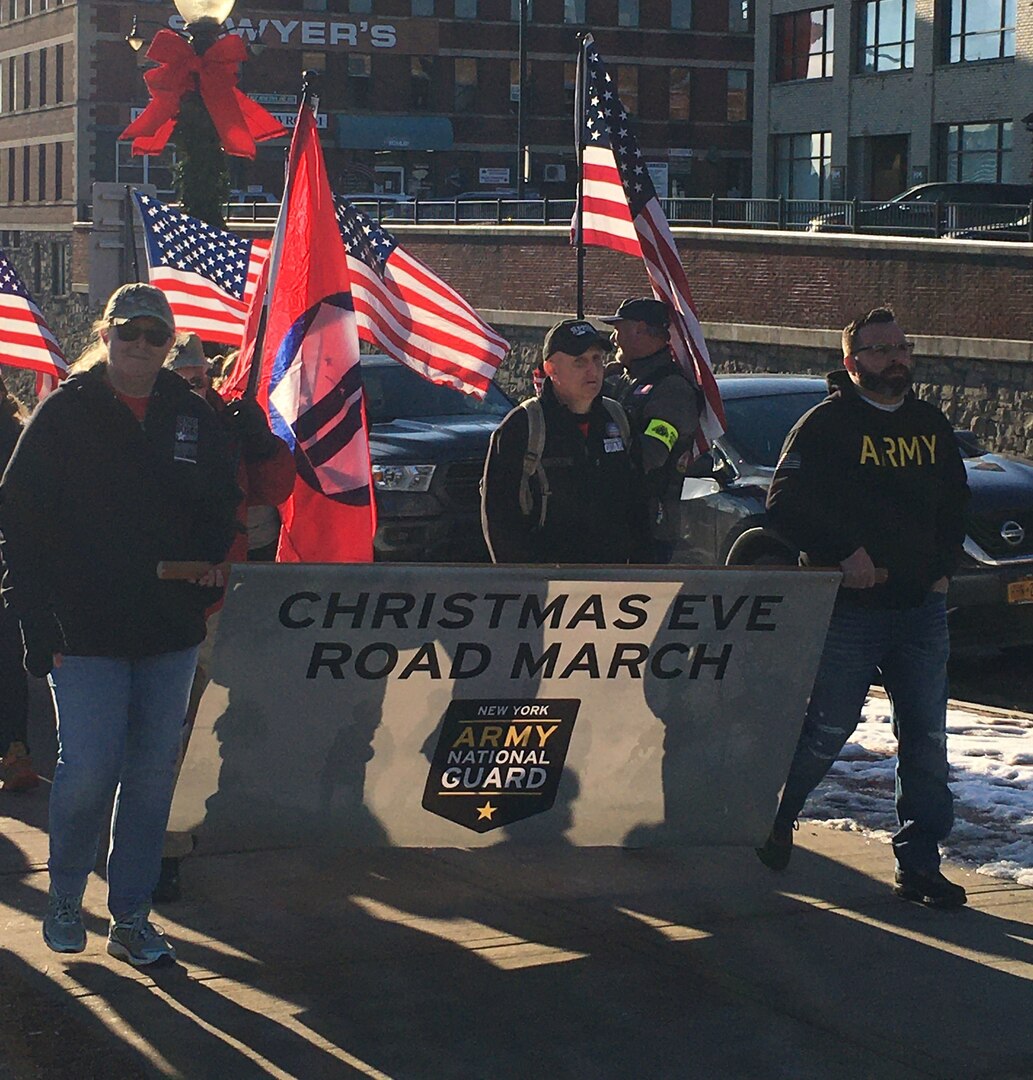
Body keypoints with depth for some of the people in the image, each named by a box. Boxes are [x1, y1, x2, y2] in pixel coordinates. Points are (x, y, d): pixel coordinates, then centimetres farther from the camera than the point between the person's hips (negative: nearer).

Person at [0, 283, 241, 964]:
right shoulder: (65, 413, -2)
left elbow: (223, 505, 20)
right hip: (86, 632, -4)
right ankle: (65, 901, 16)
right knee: (88, 772, -8)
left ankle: (132, 918, 17)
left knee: (153, 775, 7)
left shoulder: (193, 417, 8)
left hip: (171, 631, 4)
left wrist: (211, 563, 0)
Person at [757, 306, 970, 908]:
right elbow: (786, 504, -11)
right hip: (850, 609, -5)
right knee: (828, 729, -1)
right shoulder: (827, 424, -4)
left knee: (927, 739, 3)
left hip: (923, 608, 5)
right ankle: (775, 819, 24)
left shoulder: (932, 426, 14)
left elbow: (956, 503, 24)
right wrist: (844, 554, -18)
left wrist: (944, 567, 10)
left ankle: (920, 863, 10)